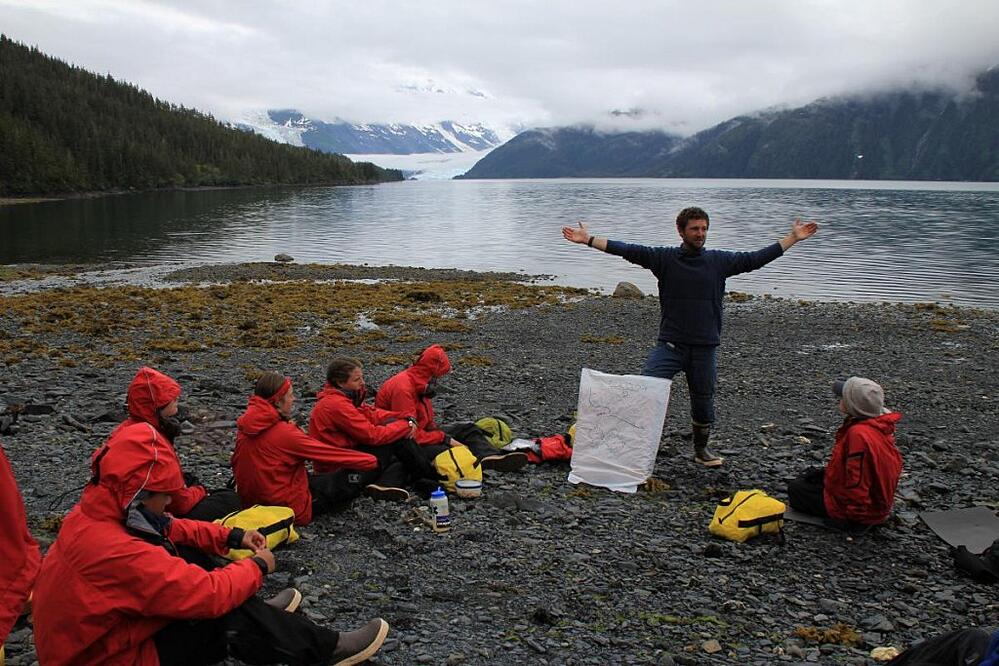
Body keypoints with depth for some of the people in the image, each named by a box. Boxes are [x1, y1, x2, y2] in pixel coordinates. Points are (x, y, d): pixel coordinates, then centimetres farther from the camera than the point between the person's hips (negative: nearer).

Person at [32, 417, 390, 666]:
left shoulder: (97, 512, -7)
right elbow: (209, 594, -33)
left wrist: (232, 537, 2)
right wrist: (257, 567, -14)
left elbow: (169, 528, 10)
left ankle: (259, 615, 20)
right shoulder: (115, 552, -35)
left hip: (105, 630, 9)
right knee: (230, 618, -15)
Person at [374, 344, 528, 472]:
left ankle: (490, 457, -25)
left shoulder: (419, 384, 9)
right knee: (444, 451, -35)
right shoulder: (403, 388, -23)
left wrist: (443, 435, -7)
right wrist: (445, 438, -21)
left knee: (468, 429, 0)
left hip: (422, 433, 10)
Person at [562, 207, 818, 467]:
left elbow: (755, 259, 8)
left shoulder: (720, 261, 5)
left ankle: (701, 449, 35)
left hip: (705, 348, 2)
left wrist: (792, 238, 8)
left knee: (703, 401, 13)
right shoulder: (664, 258, -1)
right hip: (669, 345, -2)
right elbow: (628, 250, -8)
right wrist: (588, 239, -15)